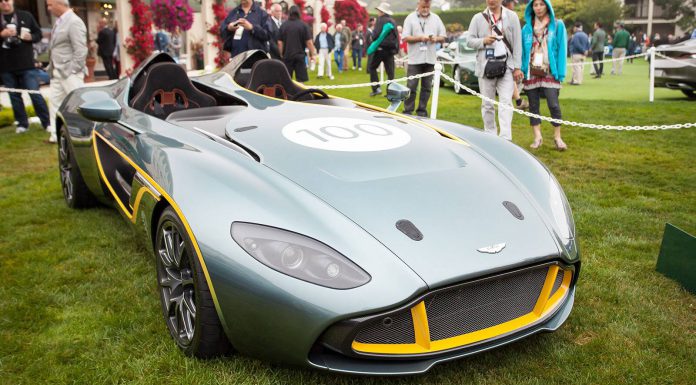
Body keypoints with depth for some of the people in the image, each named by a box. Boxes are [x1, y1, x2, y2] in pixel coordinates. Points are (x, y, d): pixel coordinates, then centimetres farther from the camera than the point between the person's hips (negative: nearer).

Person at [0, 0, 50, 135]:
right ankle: (22, 123, 19)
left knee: (35, 94, -3)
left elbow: (38, 34, 8)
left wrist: (30, 37, -12)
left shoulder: (26, 16, 4)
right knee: (14, 96, 9)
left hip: (26, 64, -2)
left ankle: (47, 122, 5)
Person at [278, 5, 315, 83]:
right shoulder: (304, 26, -4)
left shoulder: (283, 26, 2)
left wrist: (281, 54, 12)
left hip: (287, 55, 2)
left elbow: (280, 43, 2)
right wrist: (312, 54, 3)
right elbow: (309, 42, -7)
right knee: (300, 79, 0)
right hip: (300, 55, -2)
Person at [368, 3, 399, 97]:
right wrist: (396, 49, 17)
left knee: (372, 67, 10)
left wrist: (373, 37, 1)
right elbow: (397, 37, 15)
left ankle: (376, 88, 0)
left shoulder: (380, 20, -7)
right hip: (391, 49, 5)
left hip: (380, 49, -5)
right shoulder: (393, 22, 13)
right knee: (390, 71, 5)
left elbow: (376, 35, -17)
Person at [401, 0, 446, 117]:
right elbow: (405, 38, -4)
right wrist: (420, 38, -15)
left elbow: (443, 37, 14)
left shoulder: (436, 18, 13)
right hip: (415, 59, -3)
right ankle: (408, 111, 1)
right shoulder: (410, 18, 3)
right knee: (411, 87, -4)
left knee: (427, 87, 5)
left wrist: (436, 39, -8)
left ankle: (422, 110, 14)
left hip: (430, 59, 3)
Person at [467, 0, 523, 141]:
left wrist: (517, 67, -3)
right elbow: (469, 41, 6)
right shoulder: (478, 18, 7)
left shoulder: (512, 16, 7)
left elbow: (517, 43, 4)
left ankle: (505, 138, -16)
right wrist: (483, 41, -14)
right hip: (486, 66, 1)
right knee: (487, 104, 5)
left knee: (506, 102, -10)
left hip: (506, 66, -1)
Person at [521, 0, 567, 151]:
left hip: (549, 73, -3)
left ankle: (557, 137, 3)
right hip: (531, 73, 3)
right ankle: (537, 137, 14)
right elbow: (522, 51, 9)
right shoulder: (527, 28, 9)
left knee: (553, 105, -7)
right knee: (533, 106, 6)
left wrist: (560, 73, -9)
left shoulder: (557, 25, 2)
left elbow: (561, 50, -2)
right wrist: (521, 70, 0)